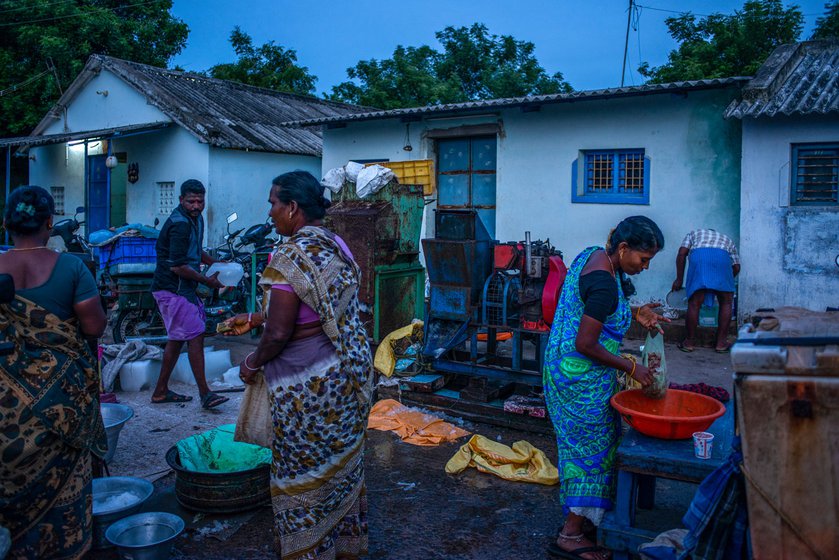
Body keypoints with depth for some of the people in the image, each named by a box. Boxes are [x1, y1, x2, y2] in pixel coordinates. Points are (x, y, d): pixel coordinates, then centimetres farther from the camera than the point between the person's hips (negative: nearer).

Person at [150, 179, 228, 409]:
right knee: (195, 337, -10)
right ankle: (205, 394, -5)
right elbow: (177, 267, -24)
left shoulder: (195, 219, 11)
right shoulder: (180, 224, -20)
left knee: (177, 339, 14)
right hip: (173, 290, -10)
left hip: (182, 289, 10)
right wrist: (207, 280, -15)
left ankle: (161, 391, 24)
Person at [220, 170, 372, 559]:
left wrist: (253, 363, -2)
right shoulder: (337, 246, 6)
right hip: (351, 371, 8)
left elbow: (279, 333, -21)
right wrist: (254, 319, 21)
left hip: (309, 383, -8)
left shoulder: (290, 257, -20)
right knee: (344, 463, 21)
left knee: (304, 474, 10)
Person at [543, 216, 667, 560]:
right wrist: (630, 367, -14)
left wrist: (634, 313, 8)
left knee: (580, 444, 19)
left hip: (562, 364, 10)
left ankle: (580, 517, 33)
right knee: (594, 447, 2)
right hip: (582, 376, -10)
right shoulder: (605, 284, -25)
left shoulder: (593, 255, 5)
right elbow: (585, 345, -24)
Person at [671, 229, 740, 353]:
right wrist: (725, 281, 41)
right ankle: (721, 343, 15)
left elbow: (682, 253, 18)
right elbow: (736, 267, 26)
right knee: (726, 302, 14)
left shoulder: (694, 233, 38)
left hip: (698, 255, 0)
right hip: (722, 257, 1)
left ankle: (689, 342, 12)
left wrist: (679, 279, 20)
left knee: (694, 303, 4)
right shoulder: (727, 239, 40)